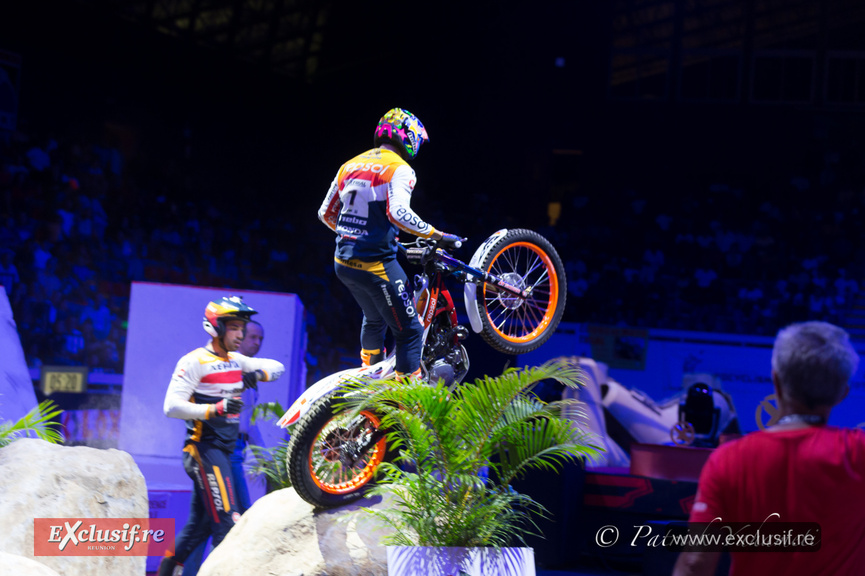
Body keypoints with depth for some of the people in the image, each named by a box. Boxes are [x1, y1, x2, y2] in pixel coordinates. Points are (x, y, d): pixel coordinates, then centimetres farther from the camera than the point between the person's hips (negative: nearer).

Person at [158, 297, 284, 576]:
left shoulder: (237, 361, 13)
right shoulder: (194, 362, -10)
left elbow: (278, 367, 19)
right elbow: (172, 406, -19)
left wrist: (259, 373, -4)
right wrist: (215, 409, -29)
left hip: (225, 450, 9)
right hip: (204, 448, -9)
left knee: (200, 524, 15)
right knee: (226, 520, -16)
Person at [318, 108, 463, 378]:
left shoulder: (350, 165, 14)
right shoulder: (399, 169, -9)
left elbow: (326, 213, 19)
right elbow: (399, 213, -26)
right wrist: (438, 236, -19)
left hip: (343, 262, 8)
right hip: (376, 264, -8)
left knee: (375, 319, 31)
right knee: (409, 332, 0)